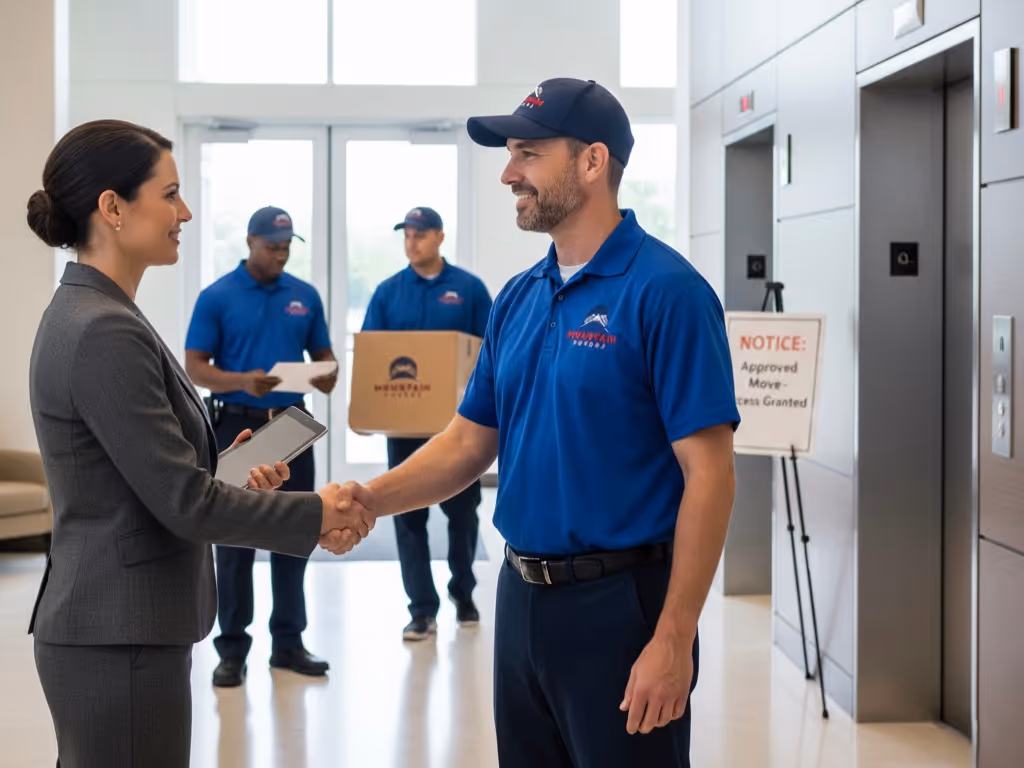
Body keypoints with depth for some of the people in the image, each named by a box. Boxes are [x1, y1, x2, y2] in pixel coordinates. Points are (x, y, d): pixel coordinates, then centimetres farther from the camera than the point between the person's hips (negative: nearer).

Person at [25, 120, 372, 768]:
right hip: (121, 642, -10)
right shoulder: (105, 333, -19)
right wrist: (318, 512, -9)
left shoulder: (85, 314, 10)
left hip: (102, 632, 10)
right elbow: (183, 502, -19)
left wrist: (230, 475, 4)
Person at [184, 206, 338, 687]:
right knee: (235, 540, 1)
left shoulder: (305, 296, 8)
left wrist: (328, 377, -11)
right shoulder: (217, 298, -4)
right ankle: (232, 648, 8)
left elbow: (323, 356, 12)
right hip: (238, 427, -3)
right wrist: (242, 381, -24)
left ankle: (288, 642, 16)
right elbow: (195, 368, -7)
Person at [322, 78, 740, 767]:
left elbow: (709, 473, -17)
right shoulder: (518, 298, 9)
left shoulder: (664, 291, -14)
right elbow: (469, 442, 14)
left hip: (619, 605, -7)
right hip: (522, 599, 7)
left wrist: (673, 640, -20)